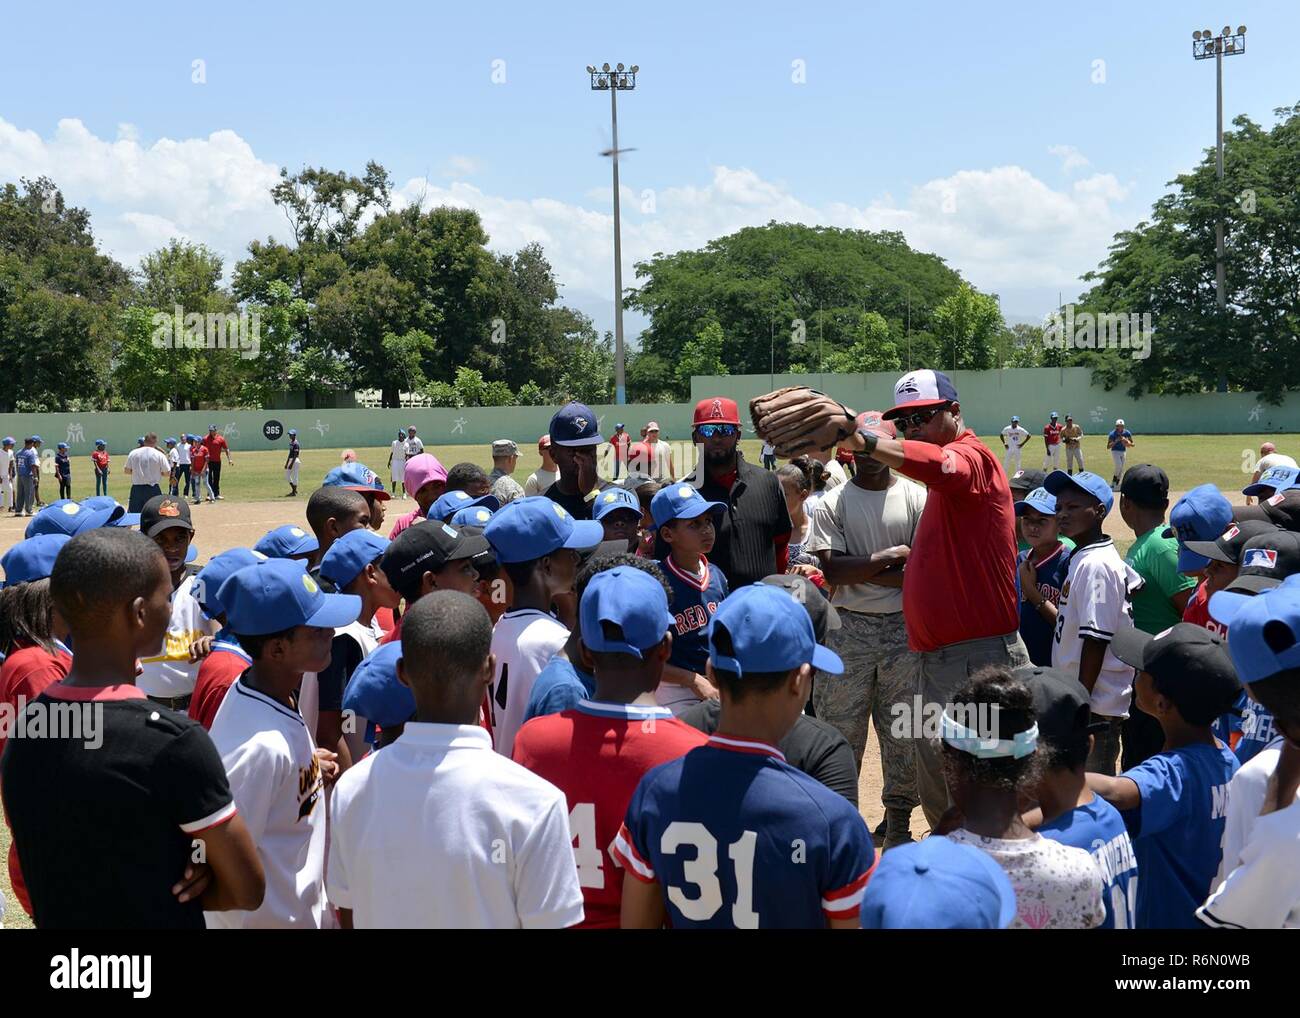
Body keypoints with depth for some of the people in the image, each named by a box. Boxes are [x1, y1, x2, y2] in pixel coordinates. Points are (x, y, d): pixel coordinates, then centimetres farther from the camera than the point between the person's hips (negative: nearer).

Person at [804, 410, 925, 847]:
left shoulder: (916, 497, 2)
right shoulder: (833, 503, 2)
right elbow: (833, 570, -9)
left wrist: (856, 571, -11)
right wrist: (883, 559, -16)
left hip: (904, 628, 0)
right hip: (850, 629, 0)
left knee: (904, 729, 7)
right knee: (840, 727, 4)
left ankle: (899, 820, 20)